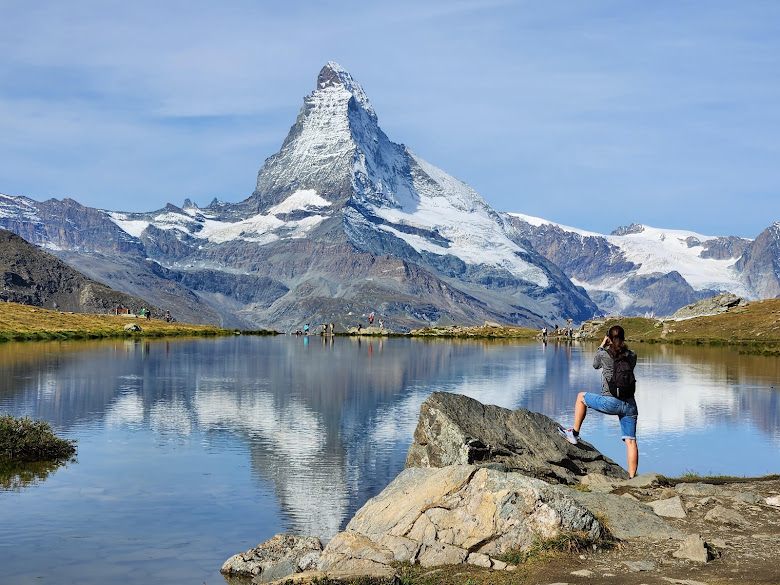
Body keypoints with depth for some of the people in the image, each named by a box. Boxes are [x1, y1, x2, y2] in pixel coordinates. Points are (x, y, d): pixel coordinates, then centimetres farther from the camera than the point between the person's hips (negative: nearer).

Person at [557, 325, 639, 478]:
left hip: (610, 403, -3)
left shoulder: (603, 354, -5)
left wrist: (602, 346, 26)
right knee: (630, 441, 4)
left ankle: (574, 433, 27)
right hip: (629, 405, 3)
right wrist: (622, 346, 27)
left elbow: (595, 365, 17)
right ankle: (632, 477, -1)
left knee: (581, 397, 22)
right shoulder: (632, 355, 3)